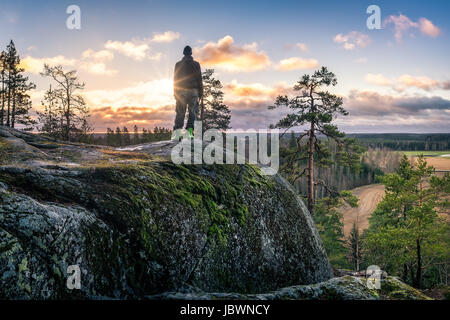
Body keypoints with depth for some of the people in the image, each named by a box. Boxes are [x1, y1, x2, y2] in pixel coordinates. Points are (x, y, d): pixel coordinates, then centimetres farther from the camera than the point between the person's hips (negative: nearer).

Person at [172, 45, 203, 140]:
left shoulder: (178, 64, 7)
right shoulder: (196, 64, 4)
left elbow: (175, 79, 7)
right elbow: (199, 79, 3)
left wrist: (175, 92, 10)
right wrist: (200, 92, 7)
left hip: (181, 91, 1)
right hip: (193, 90, -1)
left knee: (180, 113, 1)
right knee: (192, 112, 2)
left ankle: (177, 130, -13)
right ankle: (190, 130, -11)